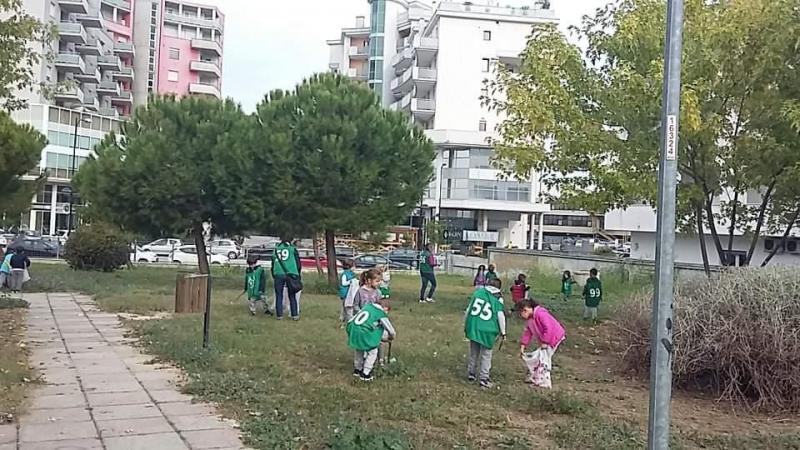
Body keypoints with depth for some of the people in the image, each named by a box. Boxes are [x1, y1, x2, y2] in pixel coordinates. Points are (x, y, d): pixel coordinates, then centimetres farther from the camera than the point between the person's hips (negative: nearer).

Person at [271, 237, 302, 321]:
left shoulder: (276, 249, 19)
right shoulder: (292, 248, 12)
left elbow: (273, 264, 19)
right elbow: (298, 263, 9)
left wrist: (273, 276, 23)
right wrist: (298, 275, 18)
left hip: (278, 274, 1)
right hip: (290, 274, -1)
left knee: (279, 296, 8)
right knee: (292, 296, 5)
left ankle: (279, 315, 6)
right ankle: (295, 315, 3)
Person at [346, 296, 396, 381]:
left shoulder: (368, 306, 22)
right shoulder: (381, 314, 6)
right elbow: (391, 331, 14)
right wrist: (392, 336, 36)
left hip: (352, 329, 7)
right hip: (363, 333, -7)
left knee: (359, 349, 29)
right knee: (373, 351, 12)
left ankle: (357, 369, 42)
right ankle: (365, 374, 14)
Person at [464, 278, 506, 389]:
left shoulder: (478, 292, 5)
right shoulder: (498, 298, -2)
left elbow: (468, 310, 6)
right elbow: (500, 316, -4)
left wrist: (466, 325, 17)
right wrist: (503, 332, 7)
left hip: (473, 327, 3)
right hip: (487, 330, -3)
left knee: (473, 353, 18)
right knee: (486, 355, 8)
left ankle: (471, 373, 27)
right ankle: (483, 378, 7)